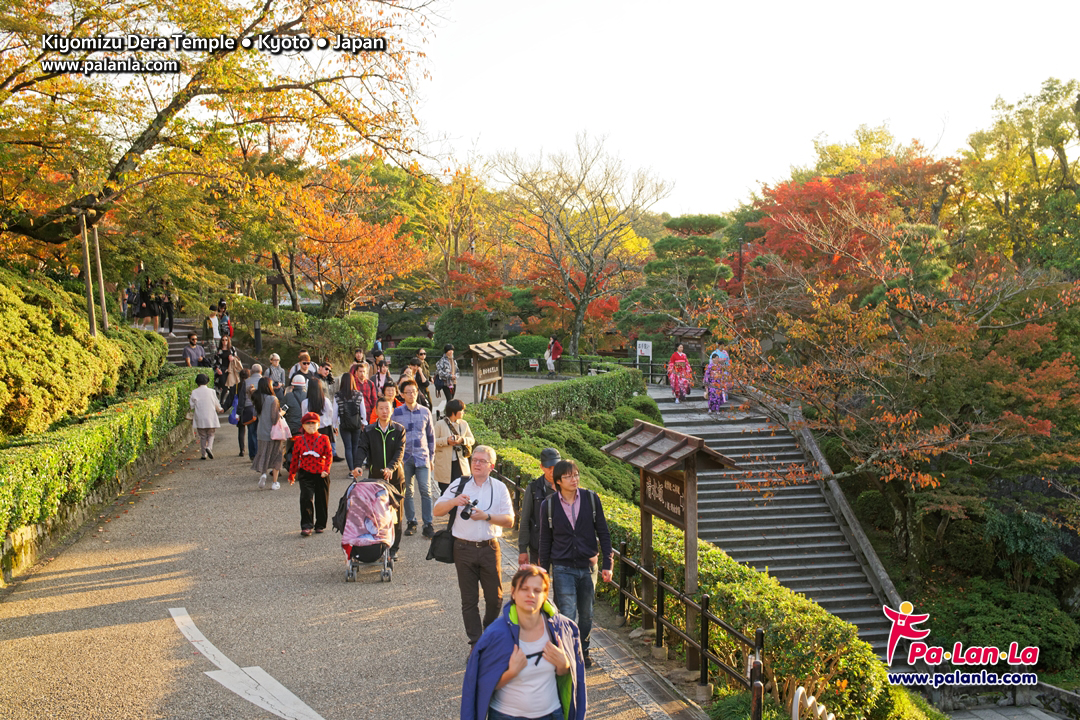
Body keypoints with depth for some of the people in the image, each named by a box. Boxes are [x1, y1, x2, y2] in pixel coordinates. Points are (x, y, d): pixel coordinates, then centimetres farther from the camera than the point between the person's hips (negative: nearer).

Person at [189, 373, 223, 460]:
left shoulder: (194, 392, -4)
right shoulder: (211, 391, -3)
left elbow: (191, 405, -1)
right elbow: (216, 404, 6)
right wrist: (220, 410, 26)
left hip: (199, 419, 0)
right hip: (211, 418, 0)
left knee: (202, 436, 9)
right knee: (211, 435, 13)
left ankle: (203, 454, 8)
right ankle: (209, 447, -13)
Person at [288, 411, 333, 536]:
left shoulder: (324, 439, 1)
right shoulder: (299, 440, 4)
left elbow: (329, 455, 0)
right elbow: (295, 458, 12)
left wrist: (326, 469, -14)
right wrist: (291, 475, 17)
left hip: (321, 474, 0)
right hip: (305, 473, 0)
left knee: (321, 500, 7)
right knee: (306, 498, -14)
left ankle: (320, 525, 24)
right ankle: (306, 526, -7)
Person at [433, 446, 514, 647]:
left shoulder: (499, 488, 5)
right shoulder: (459, 485, 6)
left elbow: (509, 520, -1)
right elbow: (436, 510, 3)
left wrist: (486, 516, -15)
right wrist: (454, 502, -16)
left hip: (490, 548, 0)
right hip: (464, 549, 0)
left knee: (495, 597, 4)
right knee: (469, 600, 5)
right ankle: (476, 643, 14)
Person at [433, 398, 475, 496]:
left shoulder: (464, 424, 7)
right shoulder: (440, 424, -4)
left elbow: (472, 440, 9)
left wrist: (462, 440, -11)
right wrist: (446, 440, -20)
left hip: (460, 464, 3)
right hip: (444, 465, -3)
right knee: (445, 491, 3)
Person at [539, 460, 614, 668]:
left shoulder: (591, 499, -3)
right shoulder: (549, 505, -4)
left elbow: (603, 532, 3)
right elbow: (545, 540, 6)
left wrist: (607, 563, -1)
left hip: (588, 566, 2)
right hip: (563, 568, -2)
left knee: (586, 615, 13)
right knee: (568, 616, -8)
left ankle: (583, 652, 32)